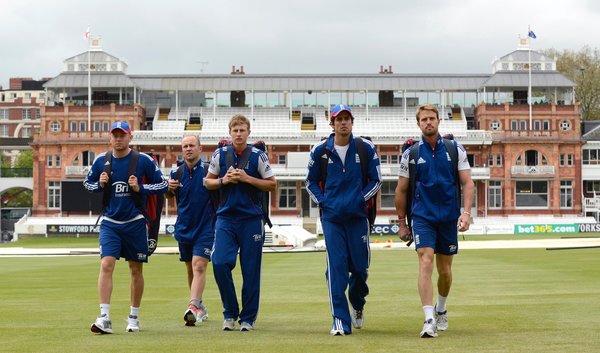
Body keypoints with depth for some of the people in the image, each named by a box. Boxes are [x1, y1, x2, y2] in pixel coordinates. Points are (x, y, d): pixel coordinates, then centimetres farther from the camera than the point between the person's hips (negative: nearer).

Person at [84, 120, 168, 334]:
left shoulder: (143, 160, -5)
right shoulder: (101, 160, 2)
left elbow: (162, 184, 0)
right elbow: (87, 183, 15)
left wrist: (140, 188, -15)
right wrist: (99, 184, -7)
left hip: (135, 222, -1)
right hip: (109, 222, 1)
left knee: (136, 270, 8)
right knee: (106, 265, -14)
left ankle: (134, 317, 22)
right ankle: (104, 318, -18)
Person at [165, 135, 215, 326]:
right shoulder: (177, 173, 4)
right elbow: (169, 197, 18)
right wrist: (169, 188, -4)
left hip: (205, 227, -5)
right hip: (184, 229, 5)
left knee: (199, 266, -17)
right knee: (190, 269, 14)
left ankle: (193, 307, -26)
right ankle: (200, 307, 29)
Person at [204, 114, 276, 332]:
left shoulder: (258, 156, -1)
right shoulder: (219, 155, 4)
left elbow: (272, 185, 1)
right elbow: (208, 182, 13)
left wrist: (247, 178, -11)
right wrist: (223, 180, -7)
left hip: (251, 219, -1)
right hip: (226, 217, 1)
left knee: (251, 270, 1)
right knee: (220, 263, -12)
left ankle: (248, 318, 13)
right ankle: (230, 313, 5)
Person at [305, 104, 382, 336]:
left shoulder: (366, 148, 3)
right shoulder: (320, 150, 5)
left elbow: (376, 180, 9)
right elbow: (311, 181, 15)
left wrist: (362, 198, -4)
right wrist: (322, 201, 1)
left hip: (358, 215, 0)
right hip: (331, 216, 0)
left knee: (360, 267, 5)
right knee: (336, 267, -9)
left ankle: (357, 305, 36)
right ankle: (340, 321, -8)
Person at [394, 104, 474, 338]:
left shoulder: (455, 149, 3)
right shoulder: (411, 154, 2)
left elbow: (467, 183, 1)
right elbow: (401, 190, 8)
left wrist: (466, 212, -12)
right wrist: (402, 223, 8)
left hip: (449, 217, 1)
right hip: (422, 216, -1)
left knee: (445, 270, 10)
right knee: (426, 262, -18)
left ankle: (441, 310, 35)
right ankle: (429, 320, -21)